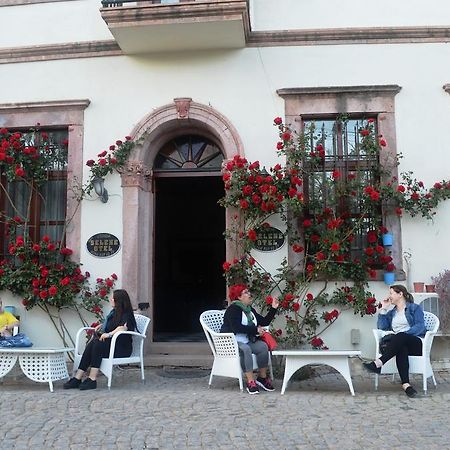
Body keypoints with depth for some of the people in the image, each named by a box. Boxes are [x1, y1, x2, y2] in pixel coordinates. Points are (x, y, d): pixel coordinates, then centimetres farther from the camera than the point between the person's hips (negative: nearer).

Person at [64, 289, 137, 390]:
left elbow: (123, 327, -29)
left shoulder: (126, 315, -8)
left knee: (98, 344, -30)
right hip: (111, 344, 7)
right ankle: (77, 378, -27)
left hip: (123, 348, -7)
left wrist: (109, 334, -38)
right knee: (91, 344, -21)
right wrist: (101, 326, 16)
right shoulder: (114, 312, 19)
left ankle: (92, 379, -30)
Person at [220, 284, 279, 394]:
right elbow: (237, 327, -24)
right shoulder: (233, 309, -11)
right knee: (245, 349, -36)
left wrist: (273, 308, 8)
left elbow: (264, 322, 17)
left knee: (263, 346, -17)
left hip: (247, 341, 8)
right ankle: (250, 381, -32)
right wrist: (256, 330, -19)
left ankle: (262, 377, -8)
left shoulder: (250, 310, 17)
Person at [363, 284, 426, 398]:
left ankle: (378, 363, -51)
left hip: (415, 343, -3)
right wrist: (383, 309, 11)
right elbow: (381, 327, 12)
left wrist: (401, 334, -19)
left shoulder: (415, 308, 12)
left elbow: (420, 327, -6)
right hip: (398, 344, 3)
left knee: (400, 337, -36)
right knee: (401, 348, -35)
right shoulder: (391, 312, 27)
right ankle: (405, 384, -52)